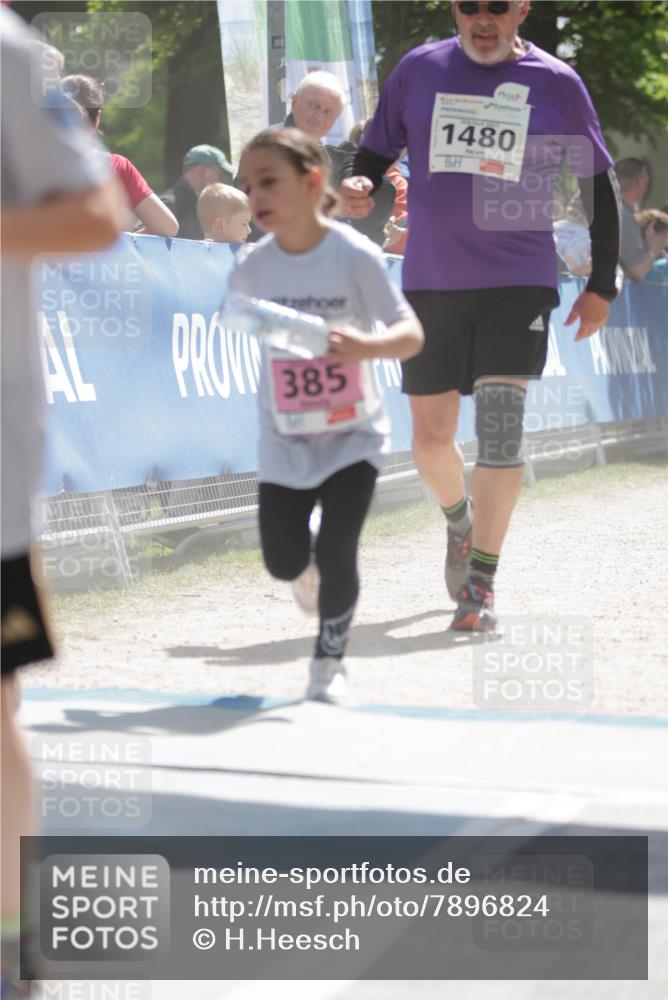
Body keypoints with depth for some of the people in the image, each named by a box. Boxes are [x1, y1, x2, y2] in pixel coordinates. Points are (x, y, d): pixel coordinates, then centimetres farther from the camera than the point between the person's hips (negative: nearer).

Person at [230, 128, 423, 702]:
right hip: (286, 439, 3)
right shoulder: (253, 267, -6)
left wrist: (366, 345, -38)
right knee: (284, 561, -1)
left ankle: (330, 660, 12)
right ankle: (311, 570, 38)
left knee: (336, 553, -12)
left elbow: (411, 334, -19)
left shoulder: (354, 255, -17)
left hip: (353, 434, -3)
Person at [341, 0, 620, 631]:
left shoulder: (555, 83, 0)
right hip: (431, 282, 2)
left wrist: (601, 284, 5)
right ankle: (460, 520, 39)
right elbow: (376, 150, 12)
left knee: (501, 420, -15)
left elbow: (598, 182, 7)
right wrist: (358, 188, -12)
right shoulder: (419, 70, 4)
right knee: (430, 438, 6)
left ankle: (480, 584, -11)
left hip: (519, 280, -2)